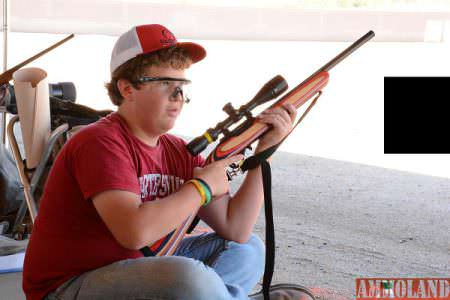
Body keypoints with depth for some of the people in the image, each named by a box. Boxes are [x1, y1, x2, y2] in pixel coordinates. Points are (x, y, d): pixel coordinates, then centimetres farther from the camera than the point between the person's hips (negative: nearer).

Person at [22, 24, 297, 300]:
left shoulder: (178, 152, 4)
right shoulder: (102, 143, -18)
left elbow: (235, 229, 0)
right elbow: (135, 232, -34)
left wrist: (264, 149, -6)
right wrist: (202, 186, -18)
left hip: (142, 272, 9)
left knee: (248, 249, 10)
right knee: (190, 277, -33)